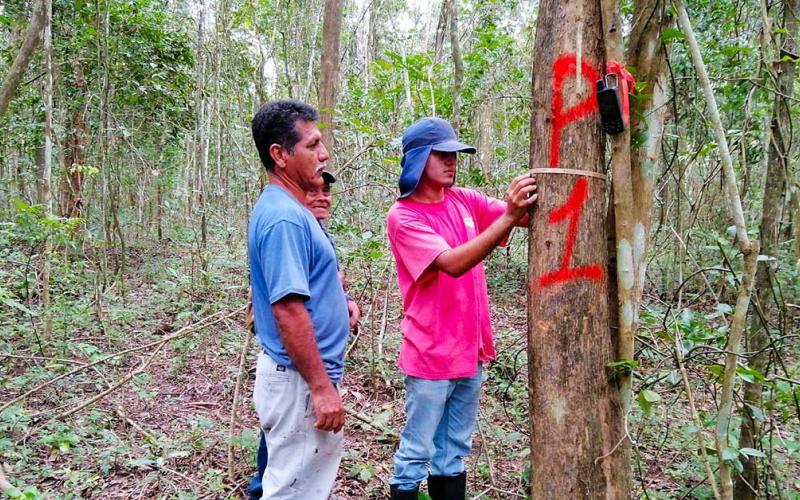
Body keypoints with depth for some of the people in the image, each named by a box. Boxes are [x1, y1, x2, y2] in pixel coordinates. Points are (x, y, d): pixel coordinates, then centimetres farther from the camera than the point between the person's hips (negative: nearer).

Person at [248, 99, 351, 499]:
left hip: (299, 375, 10)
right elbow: (288, 310, -26)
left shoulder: (285, 209, 10)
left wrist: (338, 300, 7)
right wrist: (322, 387, -22)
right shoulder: (285, 217, -22)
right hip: (300, 382, -10)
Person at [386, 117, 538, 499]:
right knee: (416, 455, 6)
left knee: (454, 454, 18)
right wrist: (509, 216, -36)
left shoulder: (466, 201, 5)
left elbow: (529, 218, -3)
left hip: (470, 351, 6)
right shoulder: (402, 217, -14)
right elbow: (453, 263, -27)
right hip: (430, 355, -6)